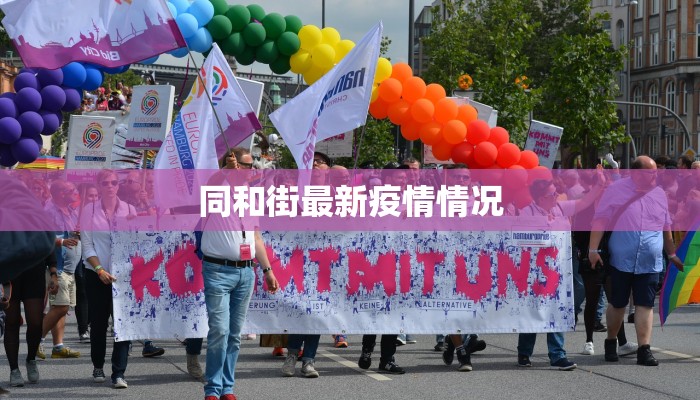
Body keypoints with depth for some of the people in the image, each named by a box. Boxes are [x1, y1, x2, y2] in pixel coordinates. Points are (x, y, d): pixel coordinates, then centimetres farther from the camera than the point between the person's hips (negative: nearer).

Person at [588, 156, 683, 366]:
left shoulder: (659, 194, 10)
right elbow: (600, 220, -7)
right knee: (617, 304, 8)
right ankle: (611, 344, 27)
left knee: (645, 305, -1)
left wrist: (672, 254, 24)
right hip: (621, 261, -3)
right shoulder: (616, 190, -4)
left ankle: (644, 349, -1)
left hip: (649, 264, 3)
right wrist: (593, 249, -14)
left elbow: (666, 228, 20)